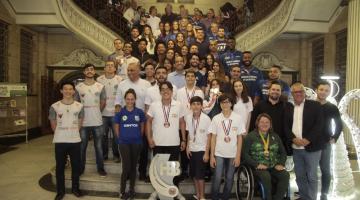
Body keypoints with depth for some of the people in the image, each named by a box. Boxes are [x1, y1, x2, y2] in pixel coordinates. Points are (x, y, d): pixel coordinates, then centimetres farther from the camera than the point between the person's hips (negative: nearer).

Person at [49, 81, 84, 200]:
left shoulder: (79, 106, 0)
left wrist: (72, 133, 9)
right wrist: (61, 135, 9)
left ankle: (75, 188, 28)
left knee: (76, 166, 10)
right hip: (60, 142, -1)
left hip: (75, 141, 1)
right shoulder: (54, 106, -4)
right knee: (60, 167, 9)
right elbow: (53, 125, 5)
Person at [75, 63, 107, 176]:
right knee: (82, 147, 11)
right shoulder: (78, 87, 0)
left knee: (99, 147, 8)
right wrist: (82, 113, 8)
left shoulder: (100, 87, 0)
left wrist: (96, 112, 10)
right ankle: (80, 168, 26)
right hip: (83, 122, 0)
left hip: (97, 122, 0)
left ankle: (100, 168, 21)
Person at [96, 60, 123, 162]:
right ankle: (104, 154, 26)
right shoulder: (99, 79, 4)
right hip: (103, 112, 1)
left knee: (116, 135, 5)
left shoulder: (120, 79, 0)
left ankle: (116, 155, 19)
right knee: (103, 135, 11)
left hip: (116, 112, -1)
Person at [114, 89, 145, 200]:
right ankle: (122, 191, 15)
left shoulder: (140, 112, -3)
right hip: (124, 143, -1)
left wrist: (138, 137, 6)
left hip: (136, 143, 2)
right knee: (126, 167, -3)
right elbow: (116, 127, 5)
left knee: (133, 166, 12)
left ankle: (132, 189, 28)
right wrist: (121, 138, 4)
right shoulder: (120, 112, -4)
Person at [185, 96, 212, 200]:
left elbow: (209, 137, -10)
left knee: (200, 175, -2)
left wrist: (207, 152, -10)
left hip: (201, 150, -4)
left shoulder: (206, 119, -16)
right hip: (192, 150, 5)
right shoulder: (188, 117, -3)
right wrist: (187, 147, 3)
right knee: (194, 174, 12)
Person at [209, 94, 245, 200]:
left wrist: (238, 156, -3)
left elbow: (240, 138, 0)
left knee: (229, 178, 10)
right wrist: (212, 156, -2)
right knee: (217, 178, 0)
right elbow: (213, 138, 1)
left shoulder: (238, 118, -3)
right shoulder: (216, 118, -2)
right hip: (219, 154, 0)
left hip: (233, 154, 1)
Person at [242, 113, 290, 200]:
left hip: (273, 166, 4)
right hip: (258, 167, -4)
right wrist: (256, 164, -15)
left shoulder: (275, 137, 16)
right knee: (266, 176, -33)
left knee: (285, 175, -23)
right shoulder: (251, 136, 1)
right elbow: (245, 154, -5)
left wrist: (281, 164, 1)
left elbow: (283, 152, 19)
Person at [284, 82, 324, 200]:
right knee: (300, 176, 13)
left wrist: (308, 140, -18)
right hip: (296, 148, 4)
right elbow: (286, 127, 5)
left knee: (312, 176, 2)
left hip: (311, 147, -4)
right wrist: (294, 139, -12)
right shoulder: (289, 109, 10)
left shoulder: (315, 105, -1)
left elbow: (319, 124, -10)